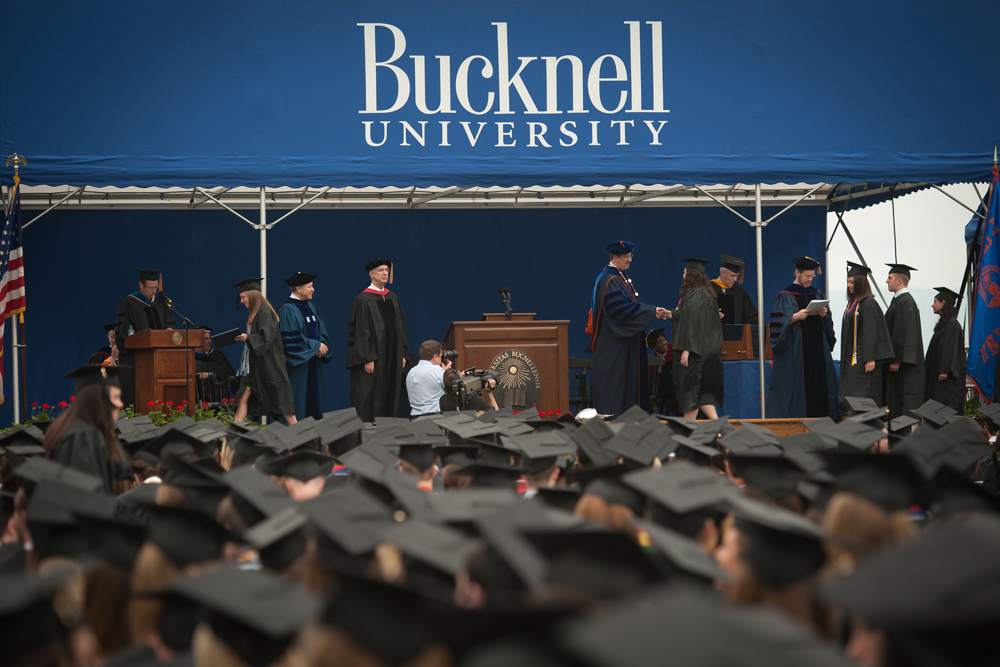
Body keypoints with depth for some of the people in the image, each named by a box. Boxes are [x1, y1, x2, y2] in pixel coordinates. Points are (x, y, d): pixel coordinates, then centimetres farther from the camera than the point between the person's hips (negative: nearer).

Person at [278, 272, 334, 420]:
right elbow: (291, 339, -19)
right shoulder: (288, 309, -13)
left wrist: (322, 345, -6)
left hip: (313, 361, 8)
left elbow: (321, 330, 15)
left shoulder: (310, 306, 13)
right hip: (299, 362, -8)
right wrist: (316, 346, -14)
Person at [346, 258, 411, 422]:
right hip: (373, 358, -7)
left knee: (390, 395, 7)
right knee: (370, 396, -7)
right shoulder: (363, 300, -8)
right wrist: (367, 359, -19)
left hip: (392, 358, 7)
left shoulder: (392, 298, 13)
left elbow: (400, 327, 16)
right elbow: (361, 331, -12)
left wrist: (402, 354, 9)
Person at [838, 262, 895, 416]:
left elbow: (871, 333, -17)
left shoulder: (868, 304, -12)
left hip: (862, 357, -9)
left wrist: (870, 359, -21)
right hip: (850, 357, 9)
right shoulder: (852, 303, 15)